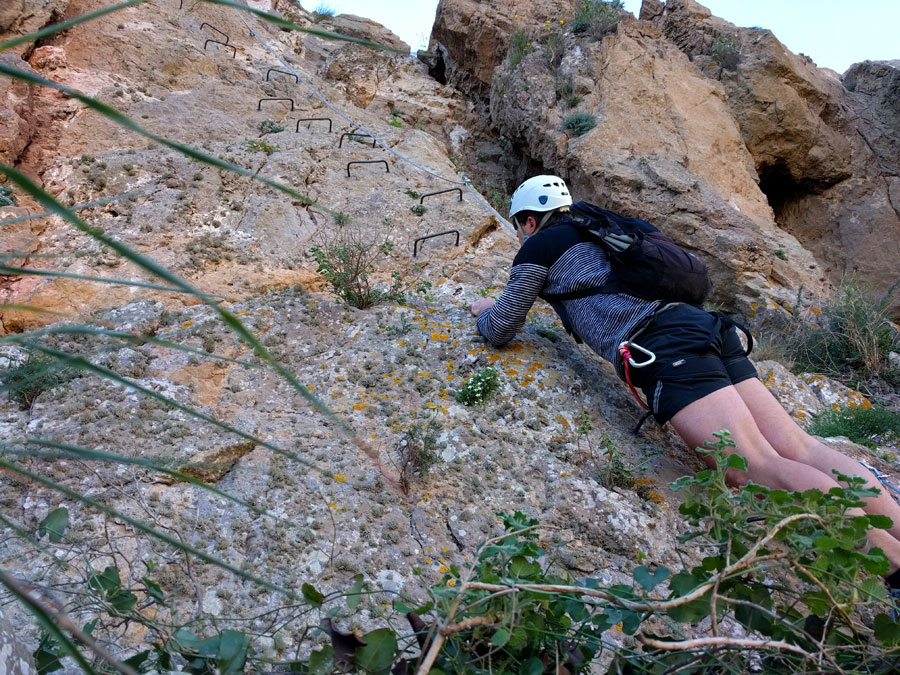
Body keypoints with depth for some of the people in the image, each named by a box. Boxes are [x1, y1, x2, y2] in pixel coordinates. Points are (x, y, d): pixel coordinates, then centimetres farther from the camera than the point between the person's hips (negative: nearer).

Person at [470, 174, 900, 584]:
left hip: (665, 346, -8)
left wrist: (486, 310, 35)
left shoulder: (539, 247, 10)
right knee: (799, 449, 0)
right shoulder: (594, 237, 32)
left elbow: (499, 332, 14)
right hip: (708, 328, 9)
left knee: (760, 469, -17)